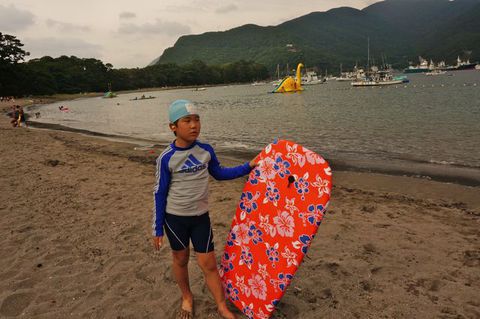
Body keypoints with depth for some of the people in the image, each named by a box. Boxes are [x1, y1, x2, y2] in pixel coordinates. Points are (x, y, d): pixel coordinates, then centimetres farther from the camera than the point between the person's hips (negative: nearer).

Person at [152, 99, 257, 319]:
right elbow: (159, 193, -7)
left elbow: (219, 173, 12)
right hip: (175, 217, -2)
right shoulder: (166, 158, -15)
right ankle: (187, 298, 41)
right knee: (180, 259, 16)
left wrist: (248, 167, 5)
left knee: (208, 263, 5)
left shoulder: (206, 150, -6)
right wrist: (157, 228, -4)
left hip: (201, 217, 2)